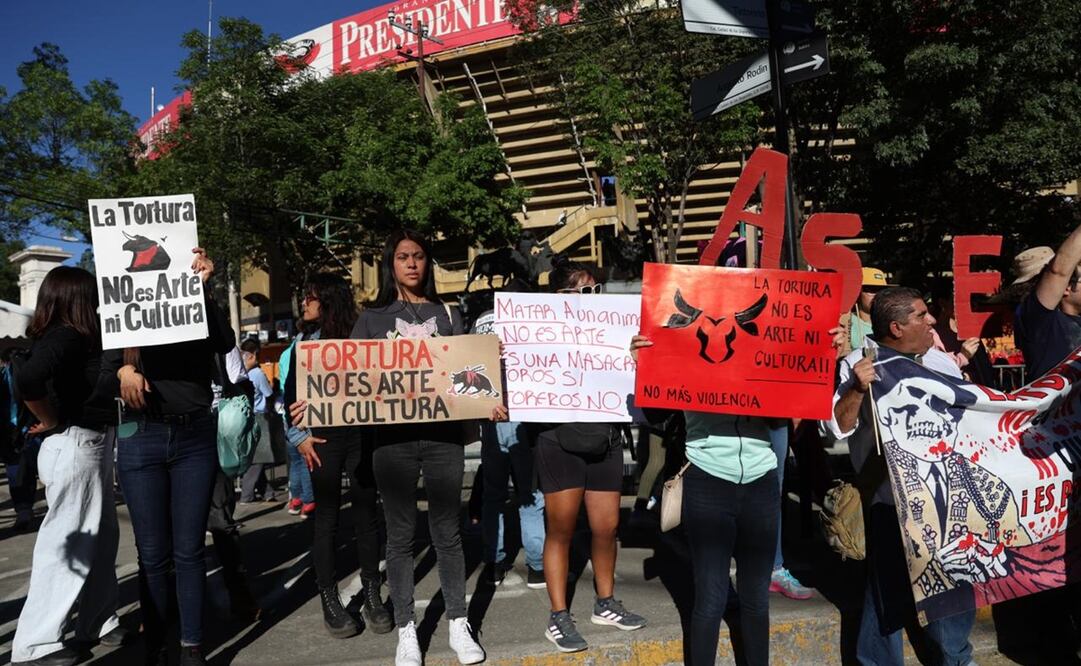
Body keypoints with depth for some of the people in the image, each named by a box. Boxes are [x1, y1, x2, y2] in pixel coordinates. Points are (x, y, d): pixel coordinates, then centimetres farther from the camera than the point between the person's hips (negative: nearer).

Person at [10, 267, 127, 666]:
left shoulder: (72, 337, 10)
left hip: (89, 446, 9)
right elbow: (27, 379, -32)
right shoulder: (67, 336, -17)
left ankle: (98, 623, 29)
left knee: (101, 538, 17)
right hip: (76, 447, -9)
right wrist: (53, 424, -18)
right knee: (68, 543, 0)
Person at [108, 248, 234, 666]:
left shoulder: (197, 313, 5)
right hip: (141, 439, 1)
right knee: (153, 553, 7)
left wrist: (203, 288, -17)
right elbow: (101, 373, 7)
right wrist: (122, 372, -15)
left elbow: (225, 344, -14)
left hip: (195, 437, 0)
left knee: (189, 550, 5)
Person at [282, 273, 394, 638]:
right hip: (323, 439, 0)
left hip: (362, 436, 0)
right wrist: (299, 436, -3)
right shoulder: (303, 342, 9)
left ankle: (371, 595, 17)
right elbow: (291, 393, 8)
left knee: (366, 514, 5)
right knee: (327, 519, 5)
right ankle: (329, 600, 15)